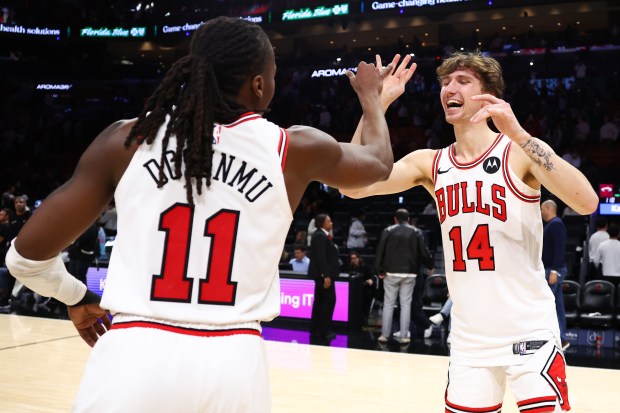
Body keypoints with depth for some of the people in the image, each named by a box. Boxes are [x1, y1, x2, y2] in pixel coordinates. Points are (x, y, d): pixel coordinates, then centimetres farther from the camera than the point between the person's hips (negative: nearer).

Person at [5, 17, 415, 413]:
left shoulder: (127, 140, 2)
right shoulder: (293, 148, 2)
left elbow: (27, 255, 4)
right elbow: (379, 162, 23)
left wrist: (76, 298, 24)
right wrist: (371, 94, 42)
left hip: (131, 356, 0)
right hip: (230, 364, 1)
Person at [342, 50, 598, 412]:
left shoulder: (520, 152, -10)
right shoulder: (430, 164, 2)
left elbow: (587, 203, -26)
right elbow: (354, 186, -8)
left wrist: (517, 132, -33)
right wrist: (375, 105, -13)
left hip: (529, 330, -4)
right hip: (468, 337, 4)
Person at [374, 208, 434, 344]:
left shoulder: (388, 231, 1)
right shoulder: (416, 232, 4)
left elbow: (380, 251, -4)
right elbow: (424, 252, 1)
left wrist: (379, 270, 0)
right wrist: (430, 266, 16)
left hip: (391, 272, 0)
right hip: (409, 273, 1)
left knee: (388, 304, 7)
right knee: (406, 305, 5)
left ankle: (384, 334, 7)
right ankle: (404, 336, 3)